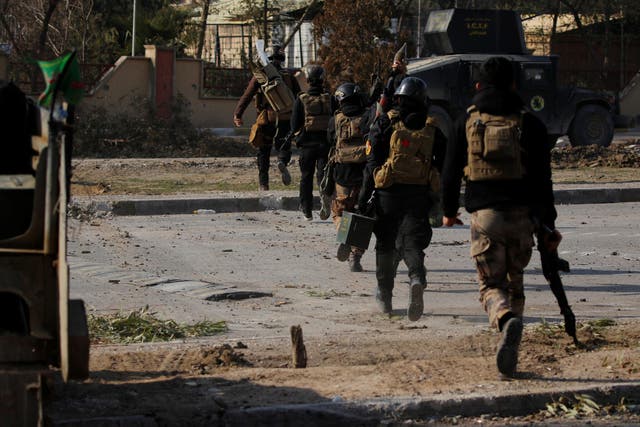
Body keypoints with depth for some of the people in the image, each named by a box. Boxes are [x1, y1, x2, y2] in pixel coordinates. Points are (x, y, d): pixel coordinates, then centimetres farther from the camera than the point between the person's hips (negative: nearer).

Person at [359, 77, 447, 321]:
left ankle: (385, 295, 22)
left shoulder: (385, 123, 0)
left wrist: (364, 197, 0)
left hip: (388, 192, -1)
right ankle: (417, 278, -28)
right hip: (419, 195, 1)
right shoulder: (432, 129, 6)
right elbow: (443, 166, 5)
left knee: (385, 244, 15)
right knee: (414, 244, 2)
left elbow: (372, 163, -3)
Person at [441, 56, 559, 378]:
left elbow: (451, 171, 8)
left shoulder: (467, 122, 4)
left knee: (491, 284, 2)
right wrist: (547, 223, 7)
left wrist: (449, 211, 22)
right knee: (514, 282, 16)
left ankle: (507, 320, -31)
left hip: (484, 214, -1)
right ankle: (509, 352, 12)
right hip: (521, 214, 1)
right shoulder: (528, 123, 3)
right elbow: (542, 177, 2)